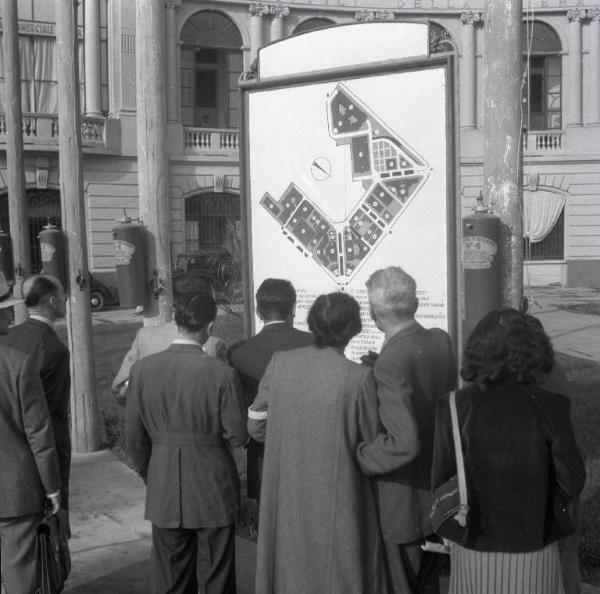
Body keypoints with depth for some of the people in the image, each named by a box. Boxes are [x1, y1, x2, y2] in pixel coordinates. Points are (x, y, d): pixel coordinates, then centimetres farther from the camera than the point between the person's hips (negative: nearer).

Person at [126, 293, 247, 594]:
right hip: (213, 490, -2)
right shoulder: (222, 374, -16)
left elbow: (135, 437, 1)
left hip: (164, 493, 3)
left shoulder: (143, 369, -7)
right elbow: (238, 436, -10)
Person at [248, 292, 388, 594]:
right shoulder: (359, 377, -18)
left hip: (286, 502, 3)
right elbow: (373, 443, -7)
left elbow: (256, 426, 1)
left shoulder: (280, 363, -8)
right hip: (335, 501, -3)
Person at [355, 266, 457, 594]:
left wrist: (361, 457, -17)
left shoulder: (390, 363, -28)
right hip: (438, 490, 8)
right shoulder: (441, 340, -4)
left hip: (404, 502, -8)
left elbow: (404, 443, -33)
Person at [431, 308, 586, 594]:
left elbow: (442, 479, -8)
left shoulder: (455, 407, -15)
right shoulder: (549, 407, -15)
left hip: (475, 545, 1)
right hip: (533, 545, 0)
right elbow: (572, 481, -8)